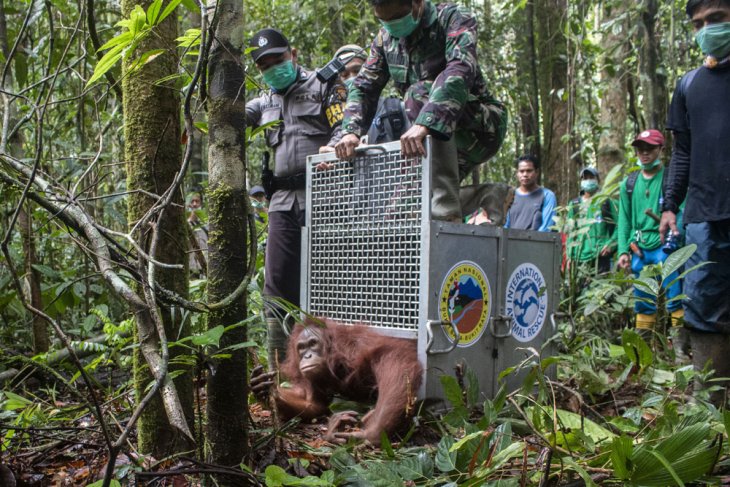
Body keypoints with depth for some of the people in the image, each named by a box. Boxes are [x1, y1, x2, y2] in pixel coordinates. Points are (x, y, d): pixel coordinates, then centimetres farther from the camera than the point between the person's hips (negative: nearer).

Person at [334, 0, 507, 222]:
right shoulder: (385, 38, 4)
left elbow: (460, 70, -32)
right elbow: (363, 87, 1)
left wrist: (424, 124, -47)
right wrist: (351, 131, -19)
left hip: (479, 127, -6)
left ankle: (446, 209, -35)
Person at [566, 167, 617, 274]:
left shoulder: (606, 202, 11)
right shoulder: (574, 205, 16)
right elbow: (570, 232, 12)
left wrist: (610, 245, -9)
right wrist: (570, 256, 3)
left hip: (600, 256, -1)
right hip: (579, 257, 2)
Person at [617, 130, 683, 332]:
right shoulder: (628, 183, 15)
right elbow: (624, 220, 15)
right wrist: (623, 251, 6)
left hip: (665, 247, -4)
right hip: (639, 251, 5)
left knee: (675, 299, -10)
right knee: (643, 304, 10)